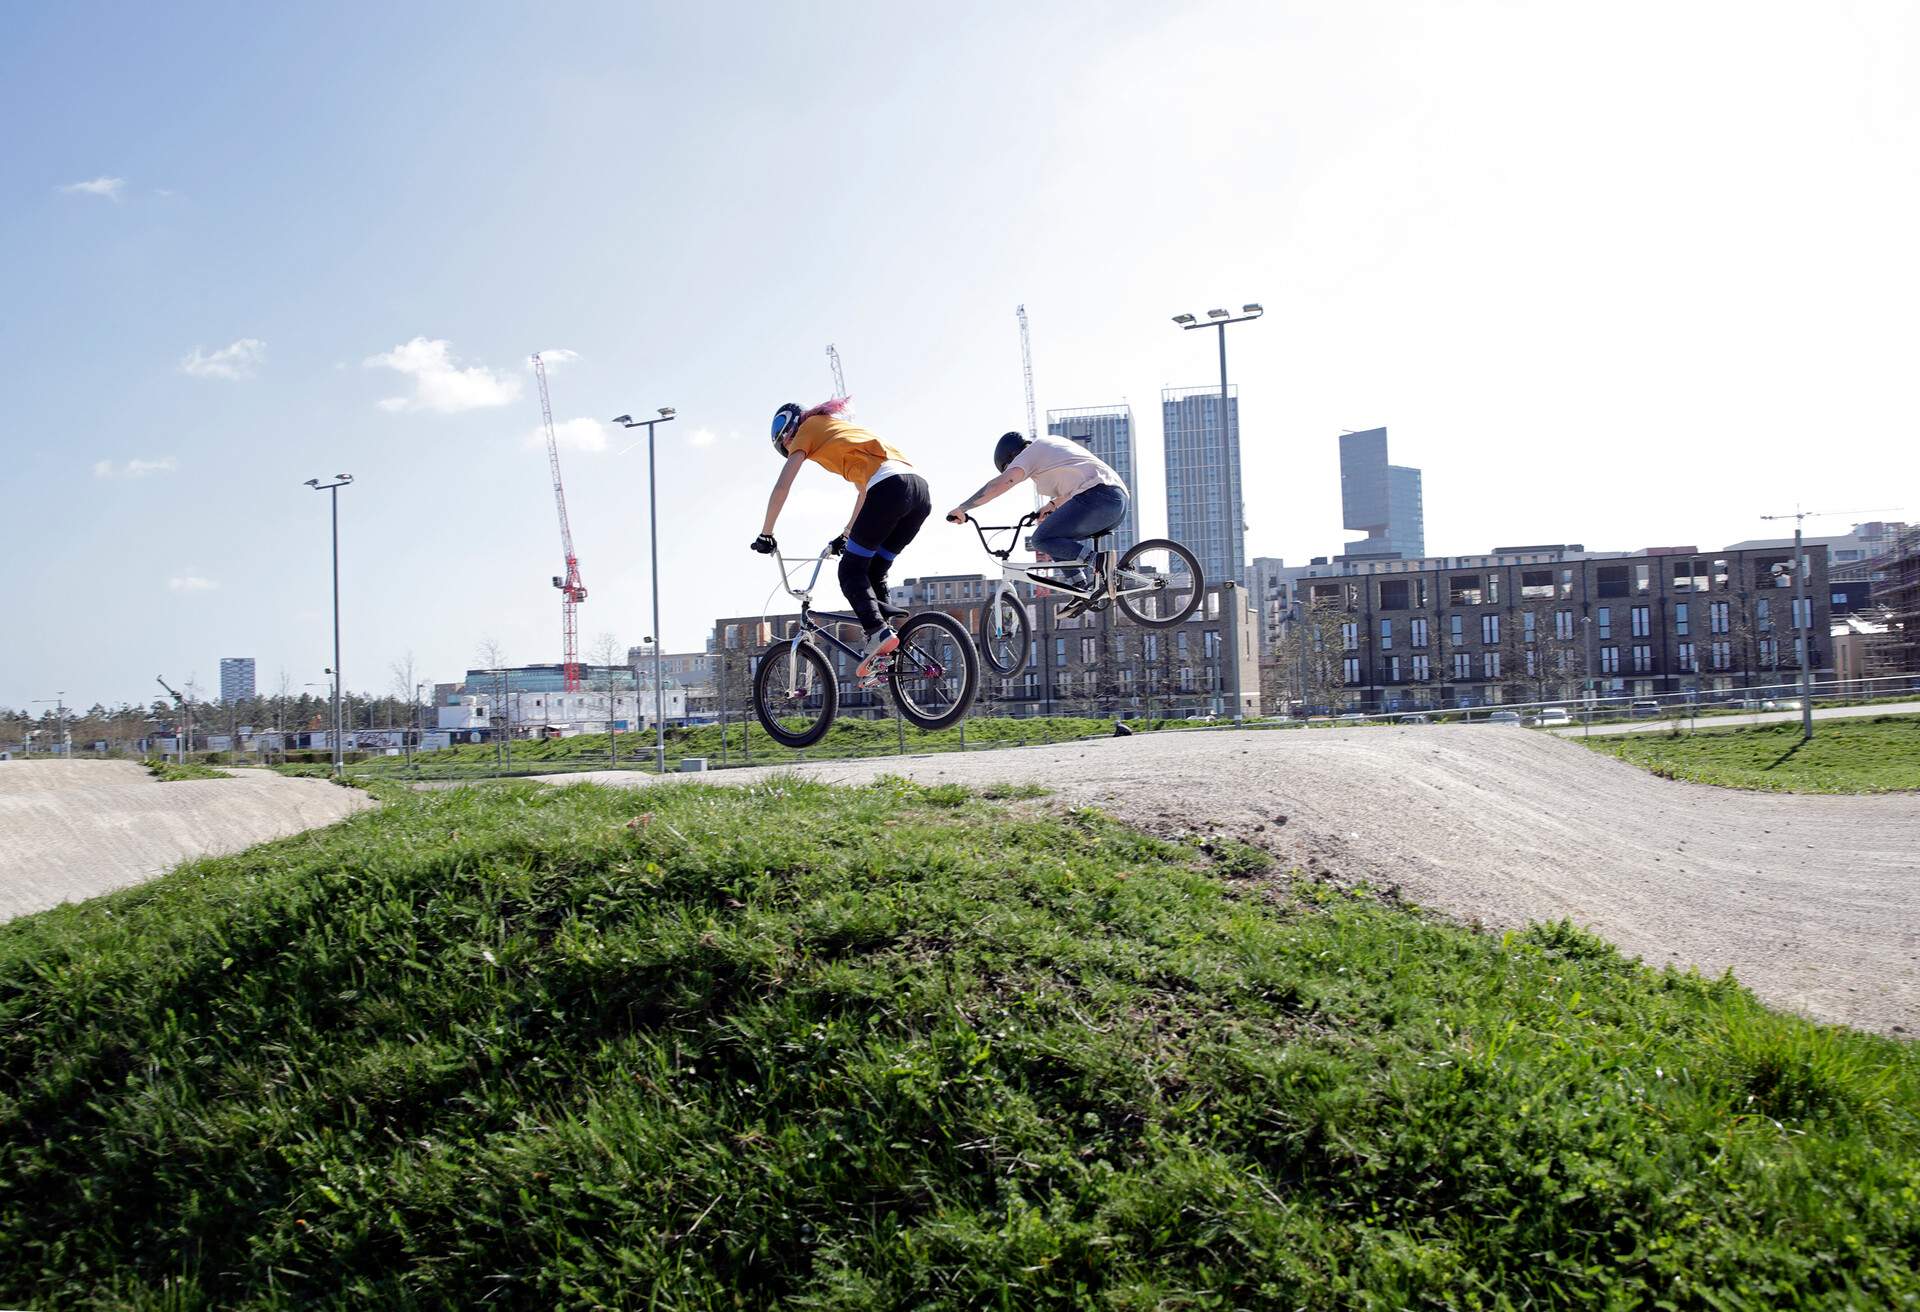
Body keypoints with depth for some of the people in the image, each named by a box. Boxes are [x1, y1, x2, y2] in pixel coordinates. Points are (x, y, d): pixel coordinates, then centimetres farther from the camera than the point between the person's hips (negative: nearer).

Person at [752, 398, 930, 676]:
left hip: (890, 486, -8)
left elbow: (781, 487, 7)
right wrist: (845, 535, 44)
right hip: (920, 489, 8)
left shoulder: (806, 430, 14)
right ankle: (882, 621, 2)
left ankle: (878, 632, -21)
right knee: (874, 572, 16)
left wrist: (765, 535, 14)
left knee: (851, 572, -3)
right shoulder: (839, 428, 37)